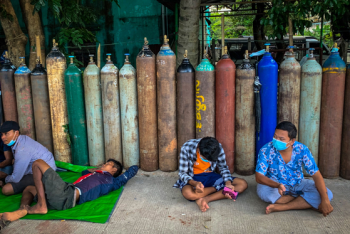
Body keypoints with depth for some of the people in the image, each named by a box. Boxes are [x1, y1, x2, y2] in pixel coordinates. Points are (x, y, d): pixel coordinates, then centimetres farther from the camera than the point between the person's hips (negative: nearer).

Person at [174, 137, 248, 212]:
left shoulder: (218, 148, -16)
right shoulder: (187, 148, -23)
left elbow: (223, 168, 0)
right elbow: (182, 173, -17)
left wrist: (228, 183, -19)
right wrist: (194, 183, -37)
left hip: (210, 176, 4)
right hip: (192, 178, -3)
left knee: (243, 184, -16)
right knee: (187, 193, -41)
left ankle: (205, 199, -23)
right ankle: (219, 188, -13)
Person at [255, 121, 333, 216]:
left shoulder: (302, 150, -18)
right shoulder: (266, 150, -22)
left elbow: (316, 175, -17)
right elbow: (259, 176, -23)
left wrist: (325, 200, -29)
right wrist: (278, 185, -42)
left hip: (297, 185, 2)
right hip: (274, 185, -2)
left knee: (327, 194, -20)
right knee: (263, 191, -36)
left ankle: (280, 207, -29)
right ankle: (303, 202, -15)